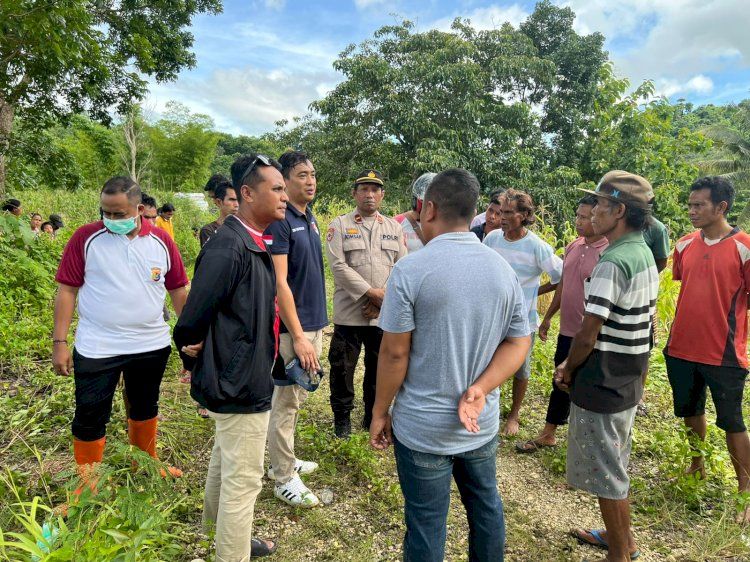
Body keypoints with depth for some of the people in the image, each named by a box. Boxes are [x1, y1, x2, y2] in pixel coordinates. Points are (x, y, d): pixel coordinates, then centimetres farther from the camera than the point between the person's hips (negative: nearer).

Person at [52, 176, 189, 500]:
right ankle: (87, 484, 26)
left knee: (145, 407, 20)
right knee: (90, 417, 7)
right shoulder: (86, 238, -8)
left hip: (152, 345, 3)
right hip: (95, 349, -2)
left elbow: (178, 290, 4)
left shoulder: (161, 241, -2)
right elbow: (67, 290, -6)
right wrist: (59, 342, -9)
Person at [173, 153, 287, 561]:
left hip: (244, 379, 10)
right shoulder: (227, 247, -24)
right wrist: (196, 365, -6)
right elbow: (191, 322, -24)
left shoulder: (253, 244, 7)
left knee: (226, 463, 25)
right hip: (240, 384, -10)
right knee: (243, 478, 4)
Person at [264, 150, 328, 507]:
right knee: (286, 401, 4)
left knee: (296, 397, 19)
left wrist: (316, 326, 15)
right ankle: (284, 478, 18)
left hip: (314, 322, 9)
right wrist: (298, 336, -20)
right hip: (294, 327, -9)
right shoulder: (280, 220, -16)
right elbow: (280, 282, -19)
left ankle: (283, 461, 36)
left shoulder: (310, 217, 11)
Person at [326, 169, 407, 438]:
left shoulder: (394, 227, 11)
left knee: (379, 368, 13)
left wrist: (384, 297, -9)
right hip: (349, 312, -2)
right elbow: (339, 266, -10)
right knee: (343, 367, 5)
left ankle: (374, 417, 30)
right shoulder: (340, 225, 1)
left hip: (385, 313, 3)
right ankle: (342, 418, 24)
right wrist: (372, 292, -15)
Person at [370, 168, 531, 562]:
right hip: (482, 423, 5)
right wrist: (479, 391, -8)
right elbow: (518, 344, 2)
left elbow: (394, 353, -14)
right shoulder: (504, 269, 1)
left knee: (426, 528, 12)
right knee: (486, 509, 25)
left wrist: (379, 413, -2)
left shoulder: (411, 269, -16)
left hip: (422, 427, -5)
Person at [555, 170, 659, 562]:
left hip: (602, 384, -9)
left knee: (605, 473, 8)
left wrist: (568, 370, -5)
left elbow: (588, 334, -23)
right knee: (615, 467, 24)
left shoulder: (612, 262, -24)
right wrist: (572, 364, 11)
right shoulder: (644, 255, 6)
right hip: (627, 380, 9)